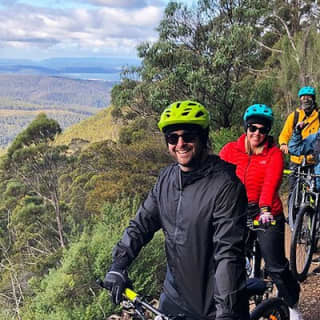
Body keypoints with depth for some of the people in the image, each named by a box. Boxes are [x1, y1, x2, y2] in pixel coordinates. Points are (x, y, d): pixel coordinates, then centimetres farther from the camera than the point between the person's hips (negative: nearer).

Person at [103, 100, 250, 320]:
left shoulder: (226, 185, -20)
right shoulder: (167, 178, 1)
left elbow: (229, 252, -24)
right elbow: (142, 223, 4)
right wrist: (118, 266, -7)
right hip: (175, 295, 6)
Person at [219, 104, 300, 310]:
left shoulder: (274, 154, -5)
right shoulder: (231, 150, -1)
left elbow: (271, 183, -22)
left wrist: (265, 209, -40)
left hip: (267, 216, -2)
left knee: (276, 267, 0)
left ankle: (292, 305, 25)